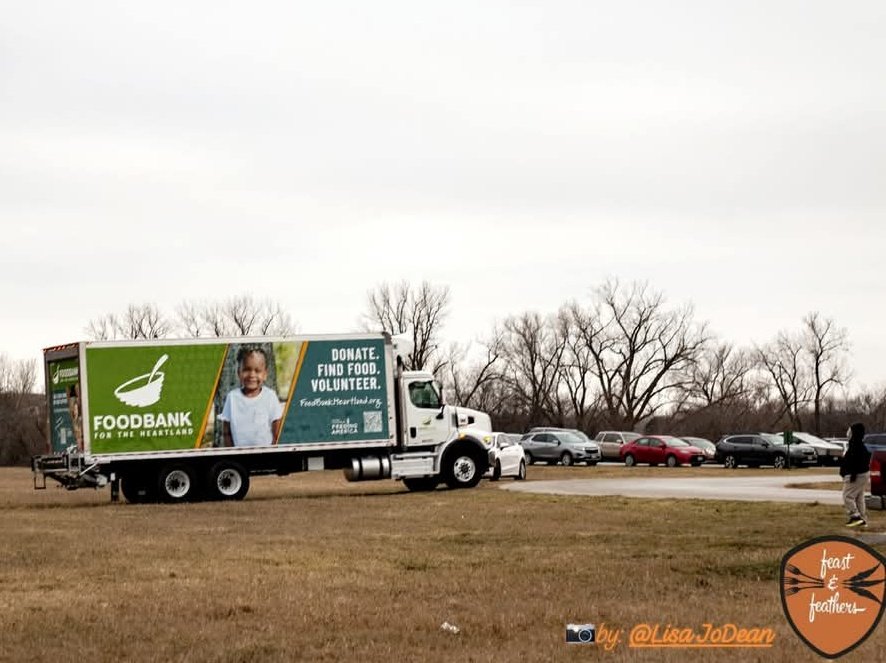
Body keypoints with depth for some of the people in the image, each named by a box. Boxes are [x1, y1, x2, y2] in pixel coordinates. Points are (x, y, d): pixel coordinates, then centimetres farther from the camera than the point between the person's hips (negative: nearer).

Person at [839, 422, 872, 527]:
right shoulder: (860, 445, 14)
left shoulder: (856, 446, -20)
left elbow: (856, 462, -27)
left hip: (857, 475, -11)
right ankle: (862, 520, 16)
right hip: (863, 474, 11)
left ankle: (855, 516, -12)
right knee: (859, 498, 14)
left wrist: (853, 475, -28)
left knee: (848, 496, -8)